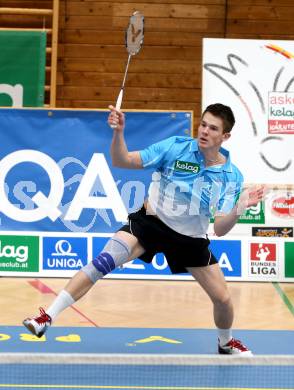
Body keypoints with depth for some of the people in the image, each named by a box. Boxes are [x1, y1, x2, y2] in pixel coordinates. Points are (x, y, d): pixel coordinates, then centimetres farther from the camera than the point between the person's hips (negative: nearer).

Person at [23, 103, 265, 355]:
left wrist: (239, 209, -36)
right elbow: (122, 161, -13)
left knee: (223, 298, 3)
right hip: (150, 222, -2)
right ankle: (49, 316, -20)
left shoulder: (231, 177, -12)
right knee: (104, 261, -25)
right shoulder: (175, 147, -16)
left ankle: (226, 342, 37)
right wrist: (118, 133, -31)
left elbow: (220, 229, -17)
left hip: (190, 239, 2)